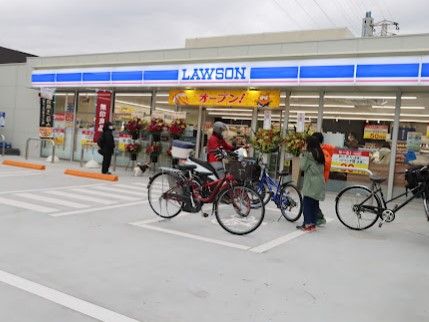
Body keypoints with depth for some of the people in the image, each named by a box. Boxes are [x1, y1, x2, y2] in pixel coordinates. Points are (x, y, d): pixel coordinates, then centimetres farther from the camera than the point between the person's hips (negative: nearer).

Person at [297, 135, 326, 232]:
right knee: (315, 203, 10)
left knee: (307, 202, -3)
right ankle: (313, 224, 13)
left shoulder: (308, 154, -10)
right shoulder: (320, 154, 12)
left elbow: (303, 167, -9)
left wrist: (302, 157, 3)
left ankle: (307, 224, -3)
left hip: (310, 182, -7)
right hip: (319, 182, 7)